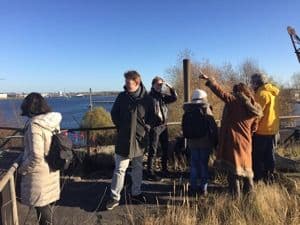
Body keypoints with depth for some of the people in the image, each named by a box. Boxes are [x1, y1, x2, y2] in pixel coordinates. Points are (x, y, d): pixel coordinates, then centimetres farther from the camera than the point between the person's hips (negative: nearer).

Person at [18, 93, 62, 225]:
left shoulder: (34, 126, -24)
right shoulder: (53, 121, -2)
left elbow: (36, 157, -25)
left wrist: (22, 169, -8)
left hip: (39, 173, -7)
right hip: (51, 170, 7)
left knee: (41, 206, 12)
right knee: (47, 203, 22)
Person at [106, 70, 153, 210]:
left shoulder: (146, 98, -5)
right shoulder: (122, 96, -4)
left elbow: (150, 116, 6)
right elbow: (114, 114, 7)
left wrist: (146, 129, -2)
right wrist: (120, 128, 3)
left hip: (140, 139, 2)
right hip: (124, 139, -1)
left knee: (138, 167, 16)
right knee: (120, 169, 1)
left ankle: (136, 192, 34)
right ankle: (115, 197, 13)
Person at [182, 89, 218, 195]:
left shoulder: (187, 111, 3)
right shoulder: (206, 110, -10)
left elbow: (184, 127, 10)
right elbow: (213, 127, -10)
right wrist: (215, 142, -3)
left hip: (192, 142, 3)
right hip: (205, 142, -3)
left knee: (194, 164, 12)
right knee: (204, 164, 6)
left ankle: (193, 187, 17)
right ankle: (203, 188, 11)